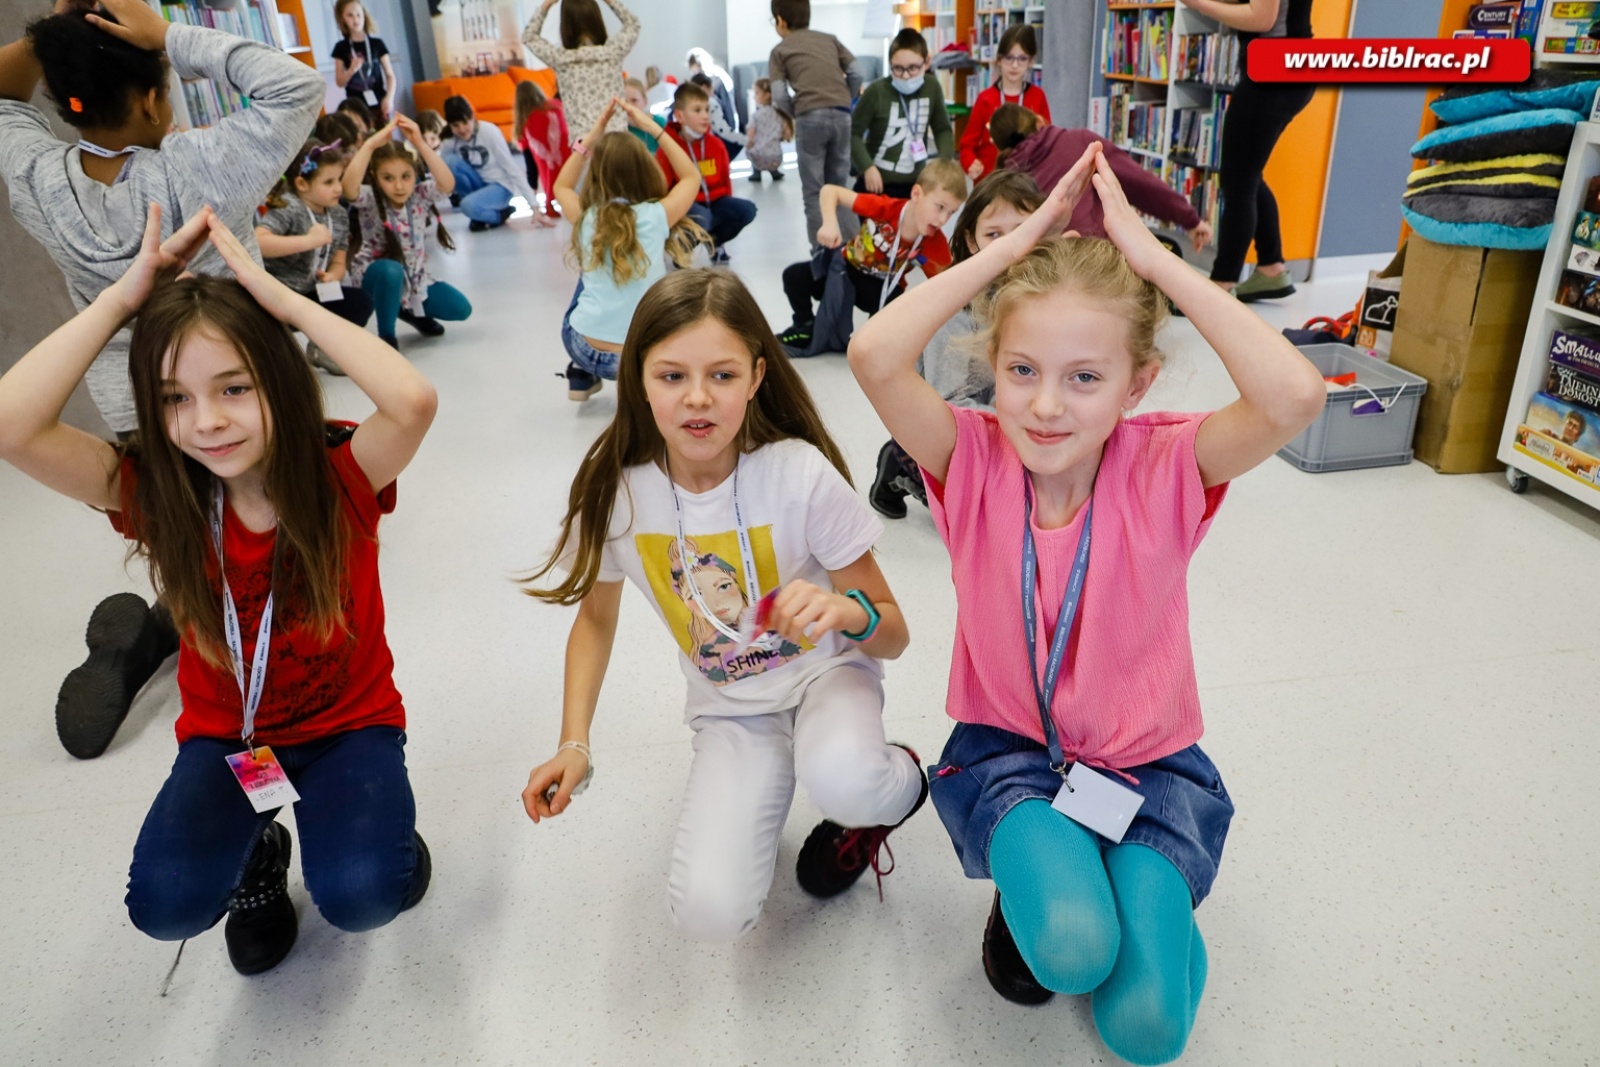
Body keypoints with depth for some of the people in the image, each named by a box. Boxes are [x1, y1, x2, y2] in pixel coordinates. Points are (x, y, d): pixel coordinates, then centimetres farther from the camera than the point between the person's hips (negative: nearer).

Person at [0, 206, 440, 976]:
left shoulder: (339, 477, -20)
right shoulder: (154, 492, -13)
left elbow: (413, 402, -42)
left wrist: (286, 301, -32)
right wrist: (121, 298, -25)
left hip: (350, 722, -2)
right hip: (225, 735, 3)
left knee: (361, 893, -24)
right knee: (165, 903, -20)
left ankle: (380, 827, 13)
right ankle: (257, 852, 15)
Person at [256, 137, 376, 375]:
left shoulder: (339, 215, 6)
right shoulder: (288, 208, -16)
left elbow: (338, 263, 12)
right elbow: (256, 242, -33)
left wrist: (332, 276, -12)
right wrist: (309, 240, -32)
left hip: (311, 293, 7)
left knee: (360, 302, -6)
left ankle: (322, 348, 15)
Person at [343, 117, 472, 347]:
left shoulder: (420, 195, -9)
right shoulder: (370, 199, -17)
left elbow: (448, 184, -30)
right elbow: (348, 187, -41)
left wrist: (420, 143, -38)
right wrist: (371, 144, -45)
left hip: (413, 276, 4)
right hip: (375, 275, -4)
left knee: (460, 309, -9)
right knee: (391, 270, -40)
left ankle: (409, 310, 20)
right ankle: (386, 335, -18)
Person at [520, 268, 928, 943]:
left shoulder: (801, 474, -23)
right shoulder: (618, 492, -16)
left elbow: (893, 635, -14)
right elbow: (596, 616, 4)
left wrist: (848, 611, -37)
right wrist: (574, 743, -7)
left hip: (825, 670, -2)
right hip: (730, 709, 3)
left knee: (840, 779, -38)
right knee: (708, 912, -19)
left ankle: (900, 781, 1)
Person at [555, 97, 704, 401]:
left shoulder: (586, 217, -1)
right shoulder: (656, 217, -10)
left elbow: (561, 186, 24)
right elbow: (692, 177, 10)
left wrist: (593, 136, 17)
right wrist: (652, 128, 10)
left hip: (580, 346, 2)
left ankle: (582, 373, 31)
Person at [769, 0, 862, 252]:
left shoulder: (780, 51, 13)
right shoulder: (830, 39, 23)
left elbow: (779, 96, 0)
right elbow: (856, 75, 13)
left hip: (810, 118, -3)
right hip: (842, 116, 4)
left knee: (813, 192, 4)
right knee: (838, 187, 13)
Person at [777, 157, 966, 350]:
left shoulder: (936, 245, -27)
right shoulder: (885, 208, -31)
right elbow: (830, 190, -25)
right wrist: (830, 224, -42)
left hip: (884, 288, 0)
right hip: (849, 268, 1)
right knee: (794, 276, -13)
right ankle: (805, 327, 15)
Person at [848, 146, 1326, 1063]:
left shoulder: (1166, 466, -15)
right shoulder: (974, 460, -14)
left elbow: (1296, 397, -35)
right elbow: (875, 356, -31)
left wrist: (1151, 255, -28)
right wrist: (1020, 241, -24)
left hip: (1149, 760, 1)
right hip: (1007, 748, 0)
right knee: (1071, 947, -28)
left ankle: (1140, 887, 19)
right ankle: (1033, 880, 8)